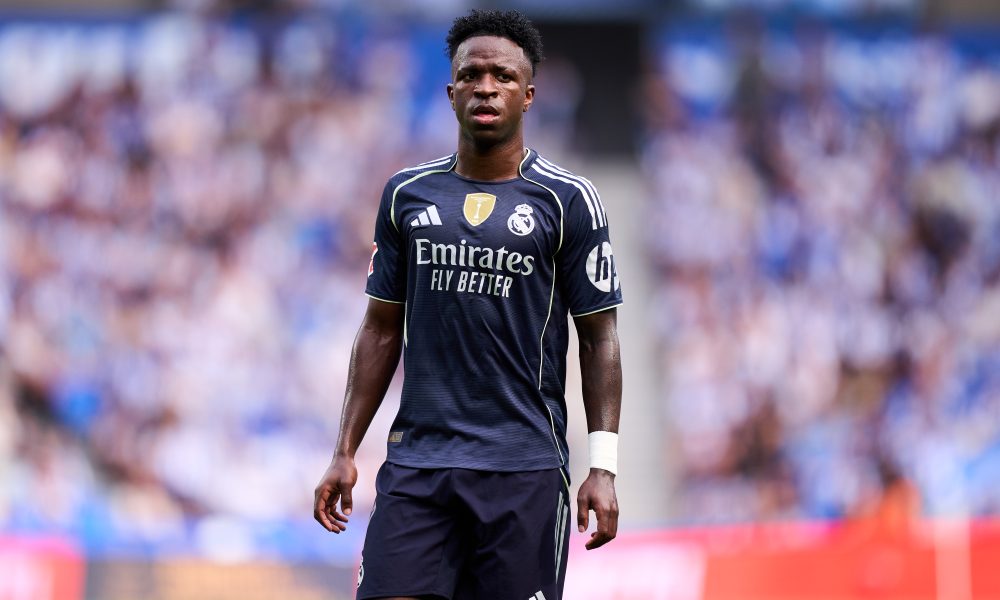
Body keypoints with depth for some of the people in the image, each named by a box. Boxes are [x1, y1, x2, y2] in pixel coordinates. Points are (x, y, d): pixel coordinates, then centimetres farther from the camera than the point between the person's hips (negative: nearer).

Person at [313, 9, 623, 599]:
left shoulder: (568, 200, 1)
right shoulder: (406, 194, 11)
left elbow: (600, 338, 1)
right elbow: (382, 329, 15)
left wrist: (603, 467, -7)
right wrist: (346, 452, 9)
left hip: (525, 470, -3)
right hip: (417, 462, 3)